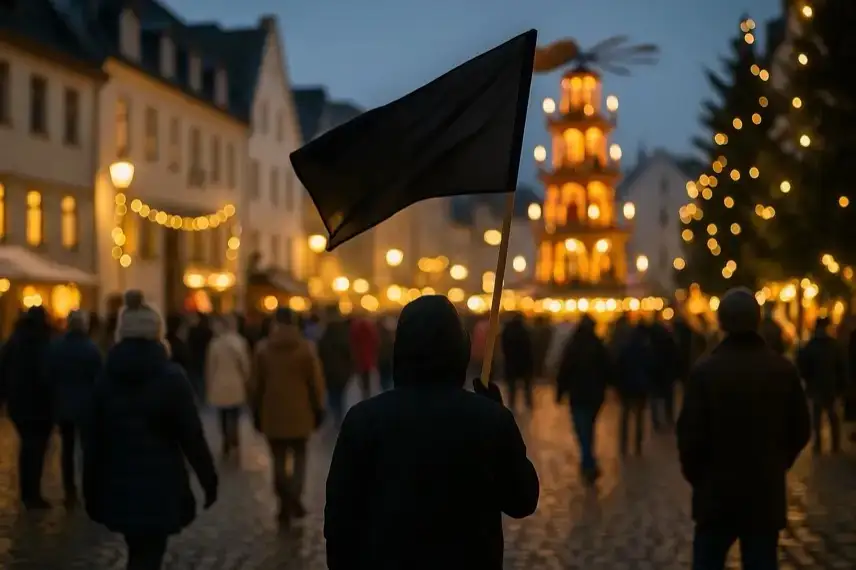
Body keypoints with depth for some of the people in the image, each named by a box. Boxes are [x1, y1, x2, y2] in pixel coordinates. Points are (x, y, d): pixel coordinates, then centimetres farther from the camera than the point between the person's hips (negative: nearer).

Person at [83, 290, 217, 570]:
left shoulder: (106, 378, 2)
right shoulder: (172, 378, -9)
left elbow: (92, 440, 4)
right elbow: (192, 437, -10)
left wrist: (91, 491, 11)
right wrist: (209, 480, 0)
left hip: (118, 485, 4)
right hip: (160, 486, -4)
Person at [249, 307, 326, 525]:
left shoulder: (262, 349, 0)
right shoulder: (306, 348, -4)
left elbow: (255, 384, 4)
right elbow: (316, 382, -3)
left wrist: (257, 412, 12)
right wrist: (318, 409, 6)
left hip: (272, 414, 1)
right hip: (300, 414, -1)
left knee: (278, 458, 9)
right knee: (299, 456, 10)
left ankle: (285, 504, 5)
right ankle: (294, 498, -10)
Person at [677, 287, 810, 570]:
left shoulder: (705, 369, -12)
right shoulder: (784, 369, -3)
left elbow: (690, 433, -10)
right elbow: (800, 431, 4)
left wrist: (695, 475, 7)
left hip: (716, 492, -2)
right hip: (767, 493, 2)